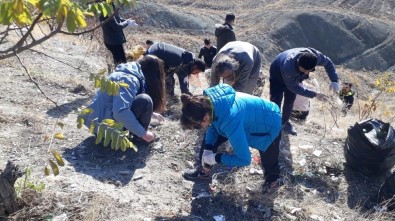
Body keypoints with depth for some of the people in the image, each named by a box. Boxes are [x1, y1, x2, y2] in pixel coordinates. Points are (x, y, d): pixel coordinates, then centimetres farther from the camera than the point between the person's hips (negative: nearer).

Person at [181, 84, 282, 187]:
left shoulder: (231, 120, -47)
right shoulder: (208, 100, -25)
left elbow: (244, 159, -38)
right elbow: (213, 124, -2)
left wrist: (216, 158, -25)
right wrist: (207, 149, -13)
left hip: (270, 125, -6)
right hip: (249, 118, 7)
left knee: (268, 162, 17)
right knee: (209, 138, 4)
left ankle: (273, 174, 52)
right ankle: (204, 170, 25)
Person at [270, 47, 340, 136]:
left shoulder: (316, 56, -36)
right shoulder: (288, 67, -48)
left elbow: (328, 62, -13)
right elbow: (293, 87, -30)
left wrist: (334, 80, -24)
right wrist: (314, 94, -30)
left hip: (294, 75, 5)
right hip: (278, 75, -5)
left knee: (290, 100, 14)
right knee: (276, 103, -10)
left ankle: (284, 122, 35)